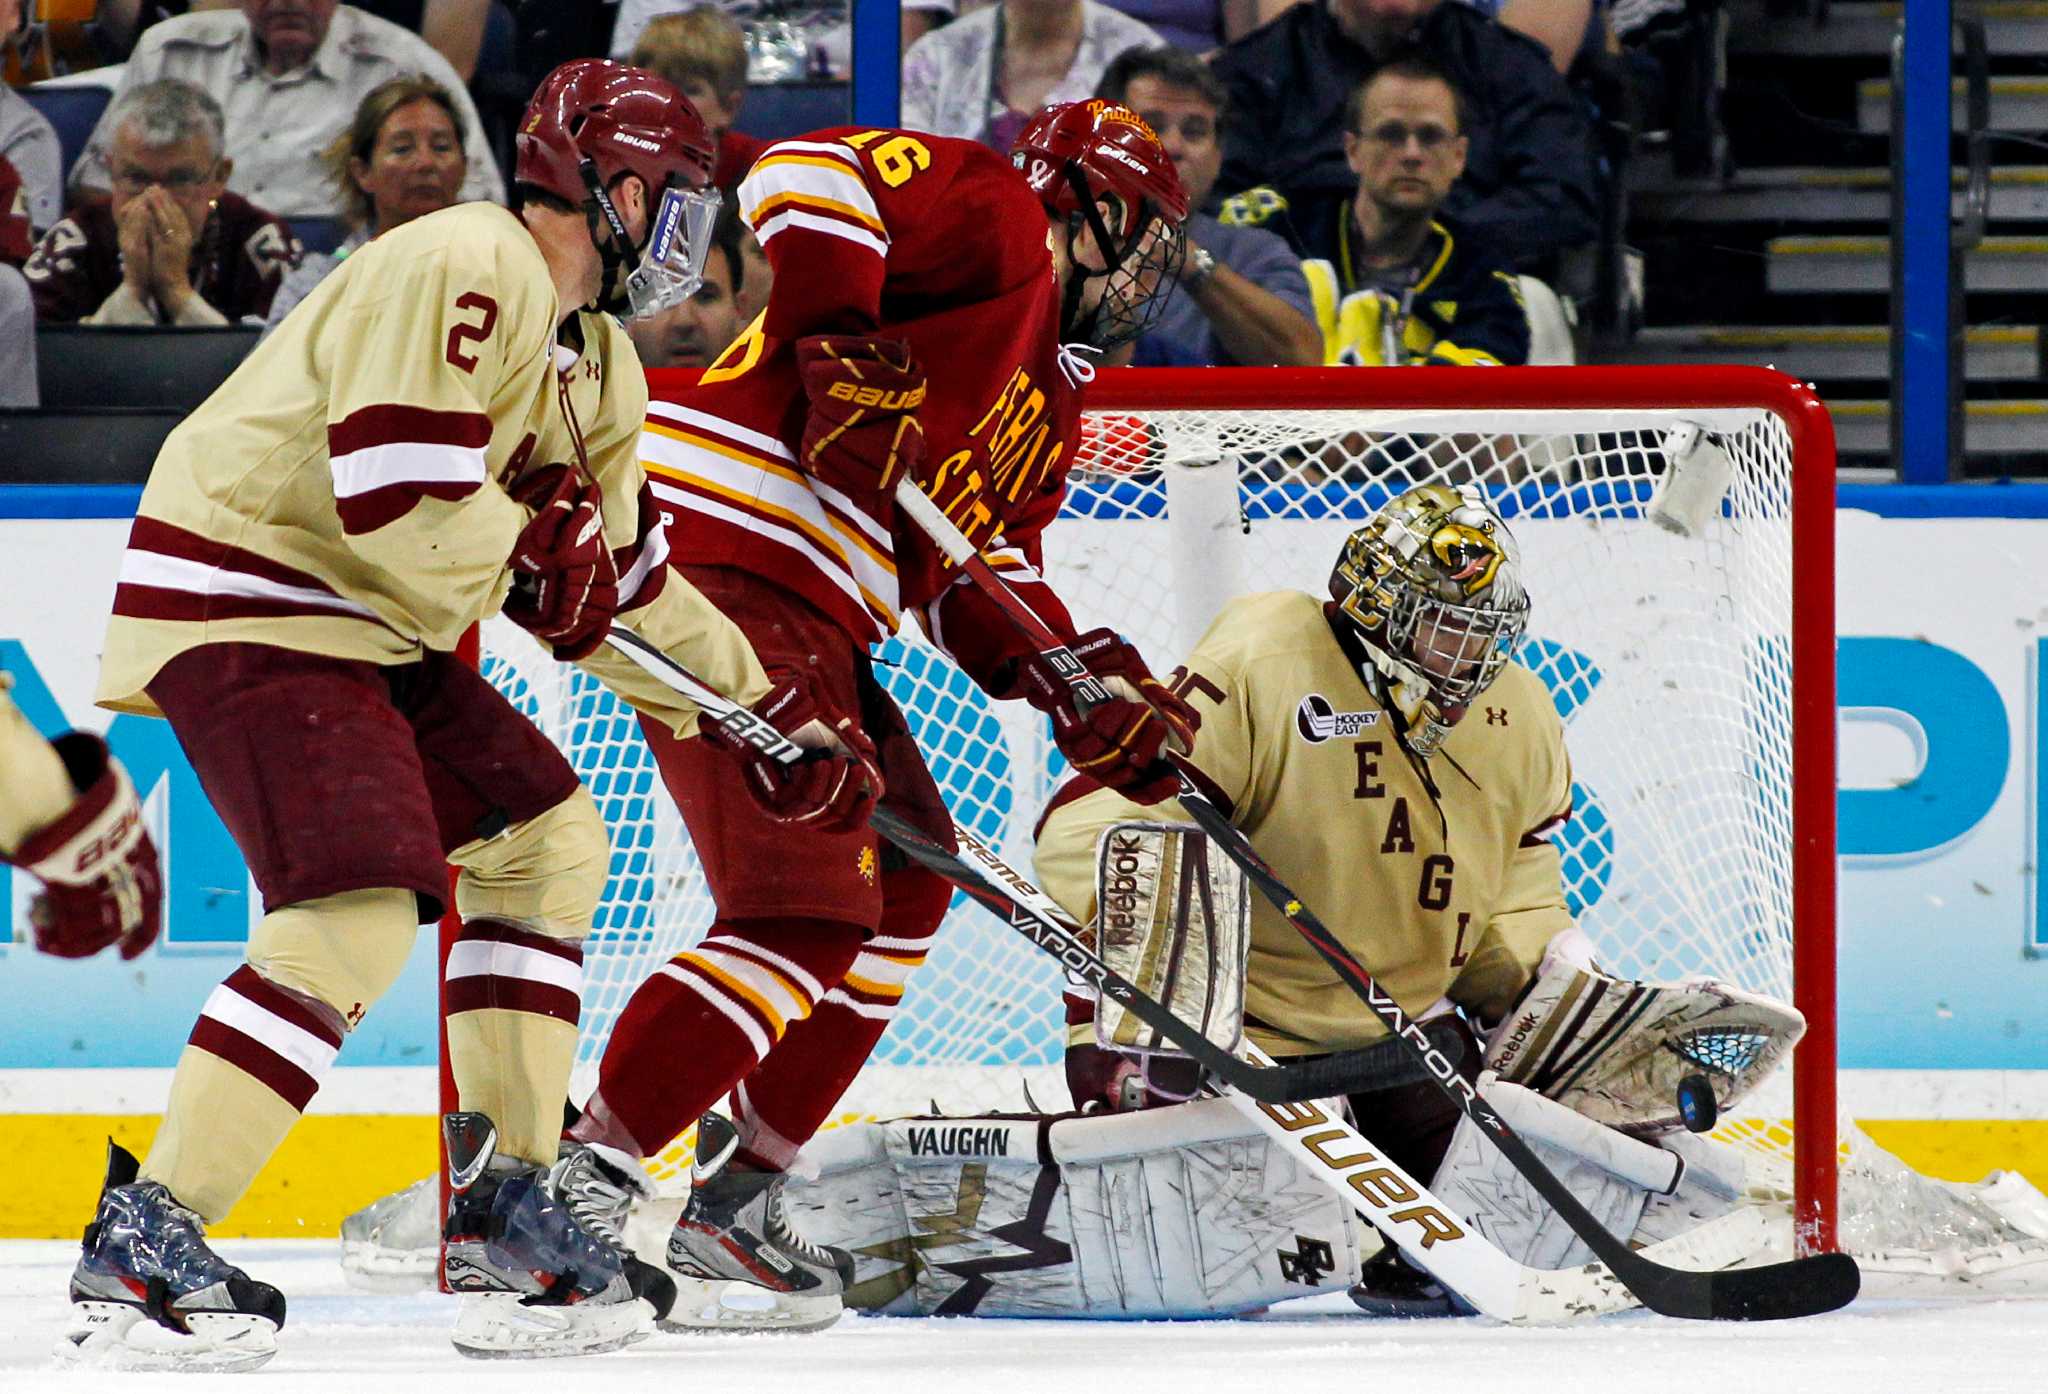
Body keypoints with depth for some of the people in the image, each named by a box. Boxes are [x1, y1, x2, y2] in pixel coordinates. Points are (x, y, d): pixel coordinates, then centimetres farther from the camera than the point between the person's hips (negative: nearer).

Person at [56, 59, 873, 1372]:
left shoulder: (597, 360, 16)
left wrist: (769, 710, 20)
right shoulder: (467, 270, -18)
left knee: (547, 841, 14)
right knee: (359, 912, -23)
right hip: (238, 608, -11)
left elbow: (619, 584, 23)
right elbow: (390, 499, -27)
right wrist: (543, 549, -11)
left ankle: (506, 1214, 18)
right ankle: (143, 1245, -22)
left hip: (366, 626, 11)